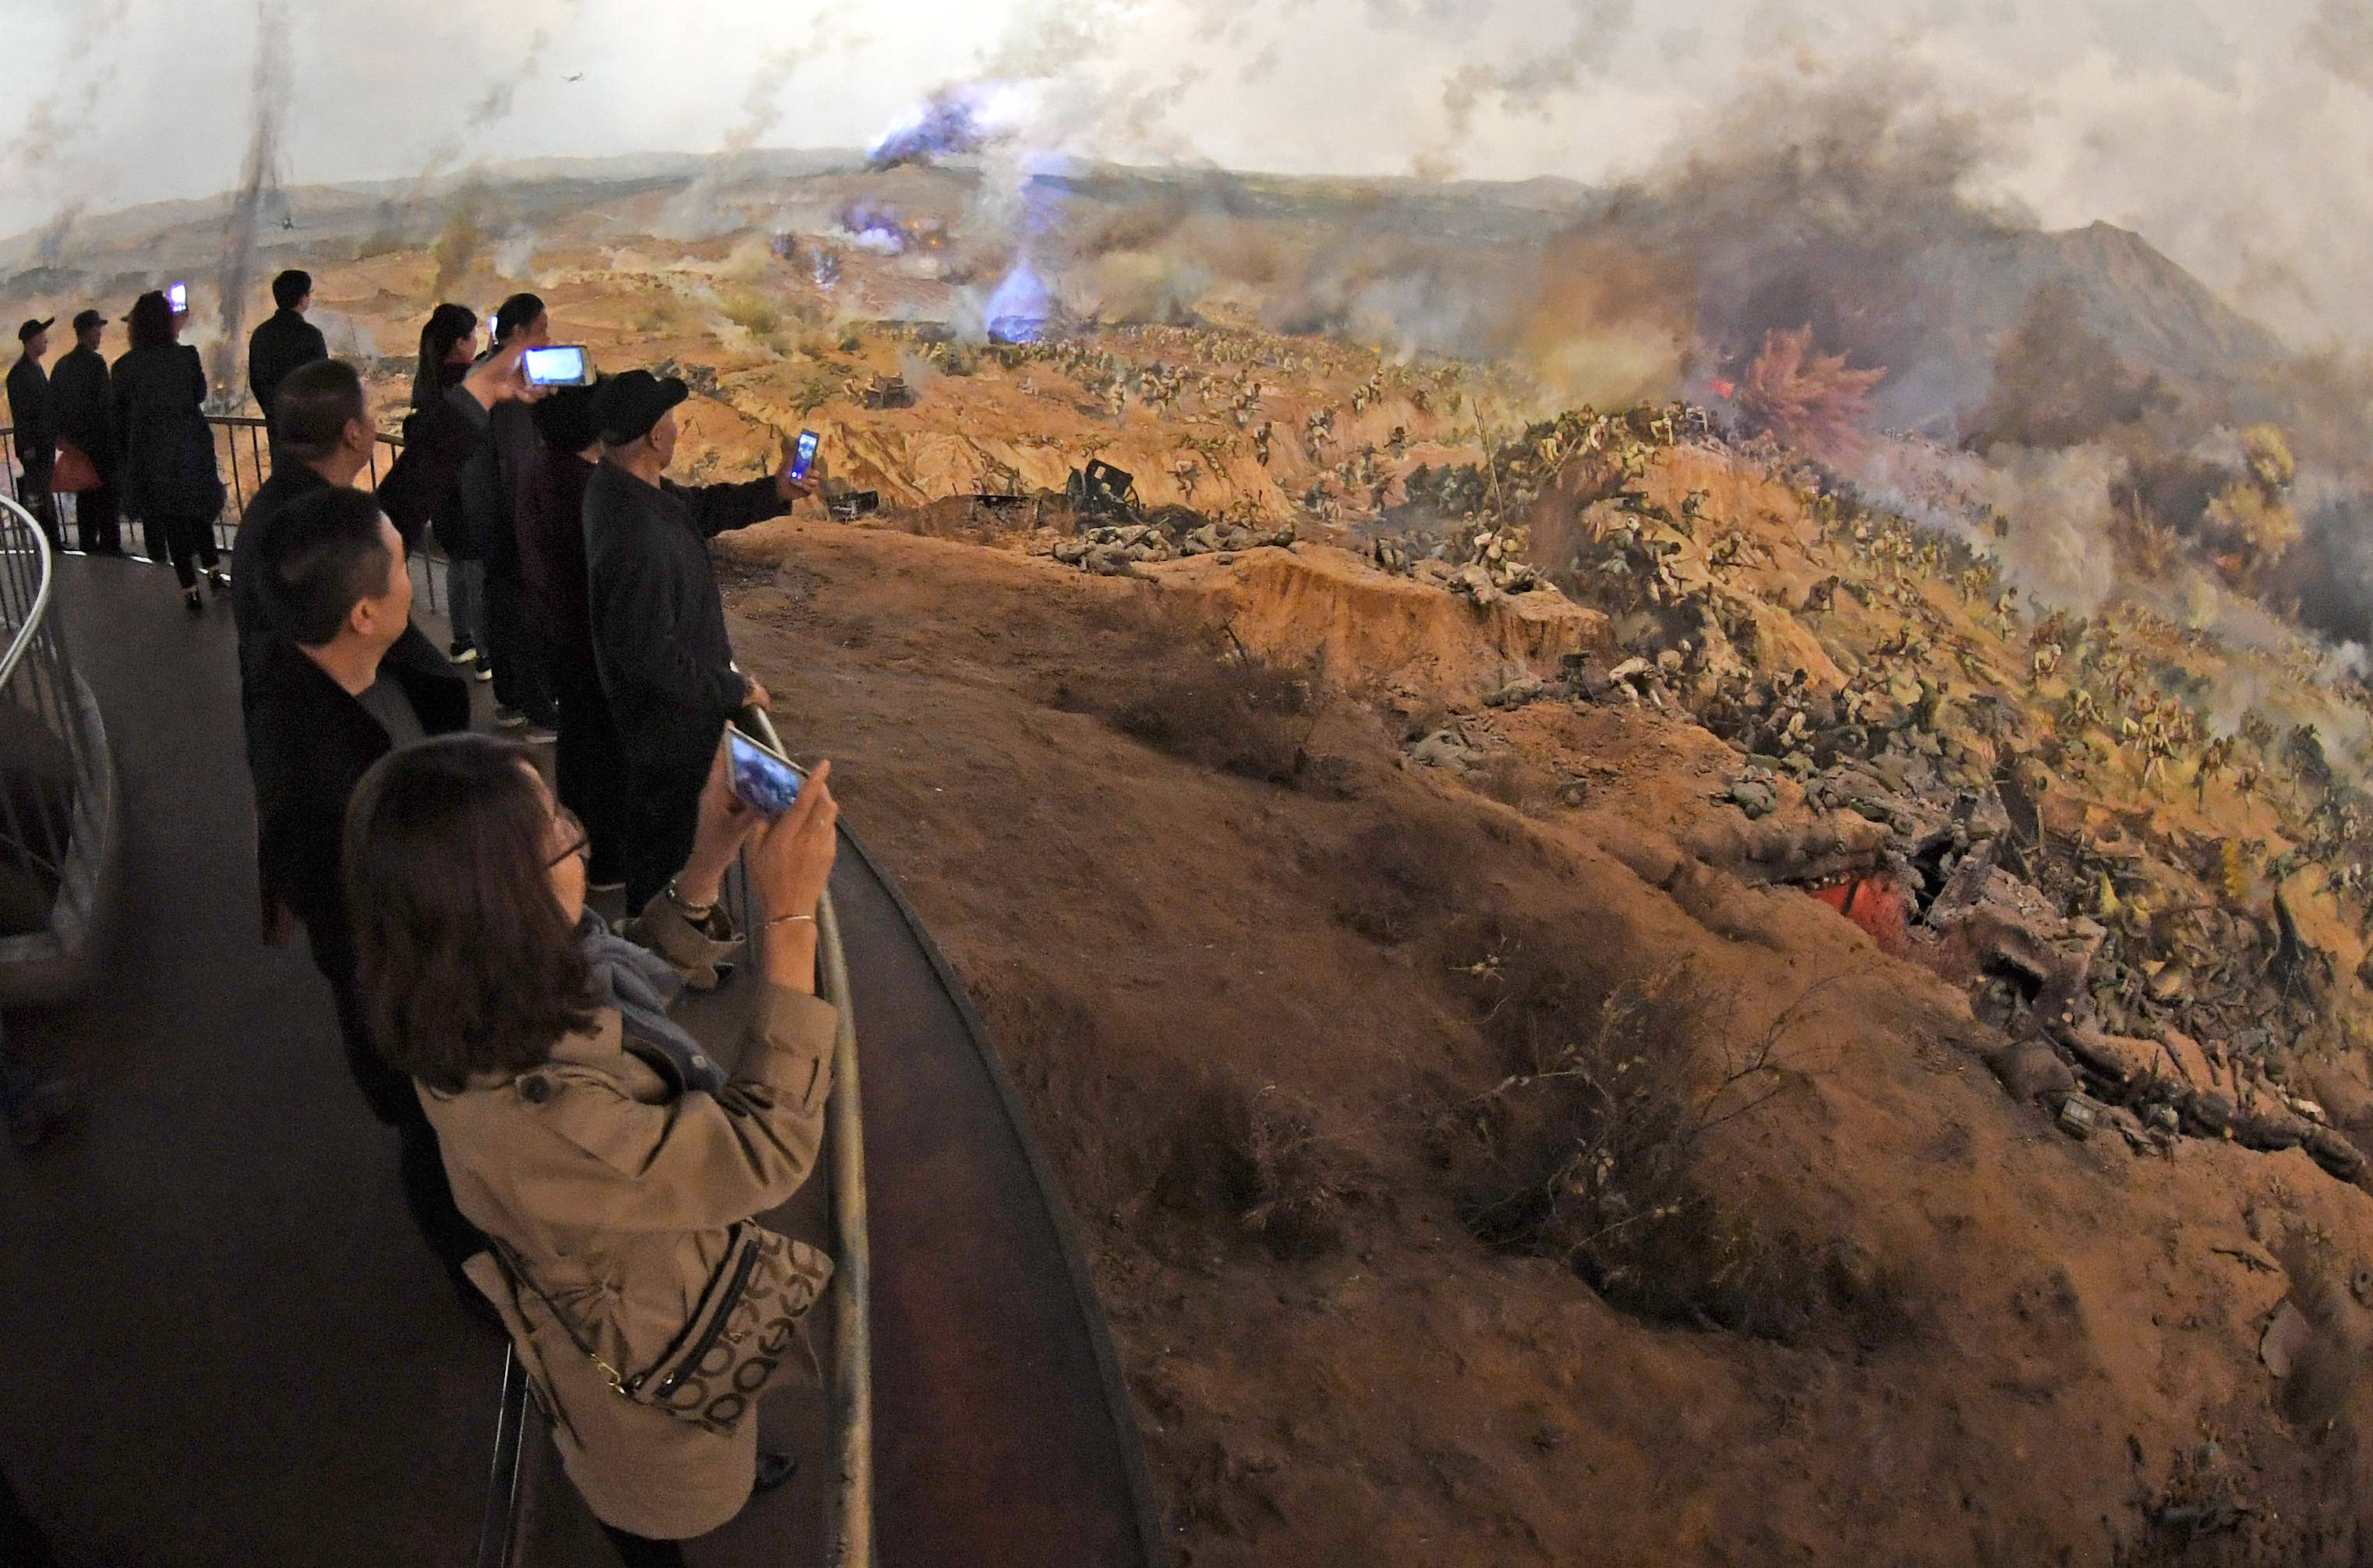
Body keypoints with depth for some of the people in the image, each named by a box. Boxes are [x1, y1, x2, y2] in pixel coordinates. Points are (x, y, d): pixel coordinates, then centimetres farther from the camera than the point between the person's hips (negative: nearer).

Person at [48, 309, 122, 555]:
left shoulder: (62, 364, 10)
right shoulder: (95, 362, -13)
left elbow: (53, 403, 12)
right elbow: (104, 404, -17)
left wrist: (62, 434, 15)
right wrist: (112, 437, -11)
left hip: (76, 440, 7)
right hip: (99, 440, -7)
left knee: (85, 495, 13)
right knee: (106, 495, -5)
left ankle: (89, 544, 17)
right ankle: (110, 545, -7)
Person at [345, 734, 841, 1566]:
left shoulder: (506, 980, -22)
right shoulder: (532, 1112, -48)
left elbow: (644, 979, 0)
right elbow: (766, 1148, -39)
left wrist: (706, 863, -14)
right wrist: (790, 917, -42)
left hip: (634, 1275, 7)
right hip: (647, 1353, -7)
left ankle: (727, 1460, 70)